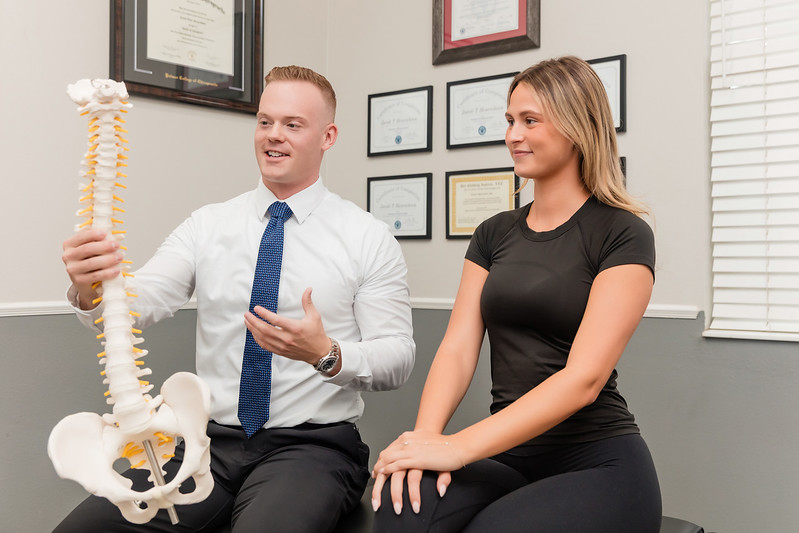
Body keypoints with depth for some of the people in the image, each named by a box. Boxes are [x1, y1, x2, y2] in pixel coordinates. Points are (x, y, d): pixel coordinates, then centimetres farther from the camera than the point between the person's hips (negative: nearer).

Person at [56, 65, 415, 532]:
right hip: (212, 442, 3)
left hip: (313, 445, -2)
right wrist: (91, 289, -26)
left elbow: (398, 359, -3)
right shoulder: (208, 225, 8)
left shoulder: (369, 238, 0)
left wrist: (326, 355, -23)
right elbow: (139, 304, -3)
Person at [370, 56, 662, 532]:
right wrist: (425, 437, -18)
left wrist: (459, 447, -24)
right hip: (508, 456, 3)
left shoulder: (623, 235, -5)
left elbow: (584, 377, -16)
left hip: (597, 462, -3)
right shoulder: (495, 234, 12)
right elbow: (457, 348, 2)